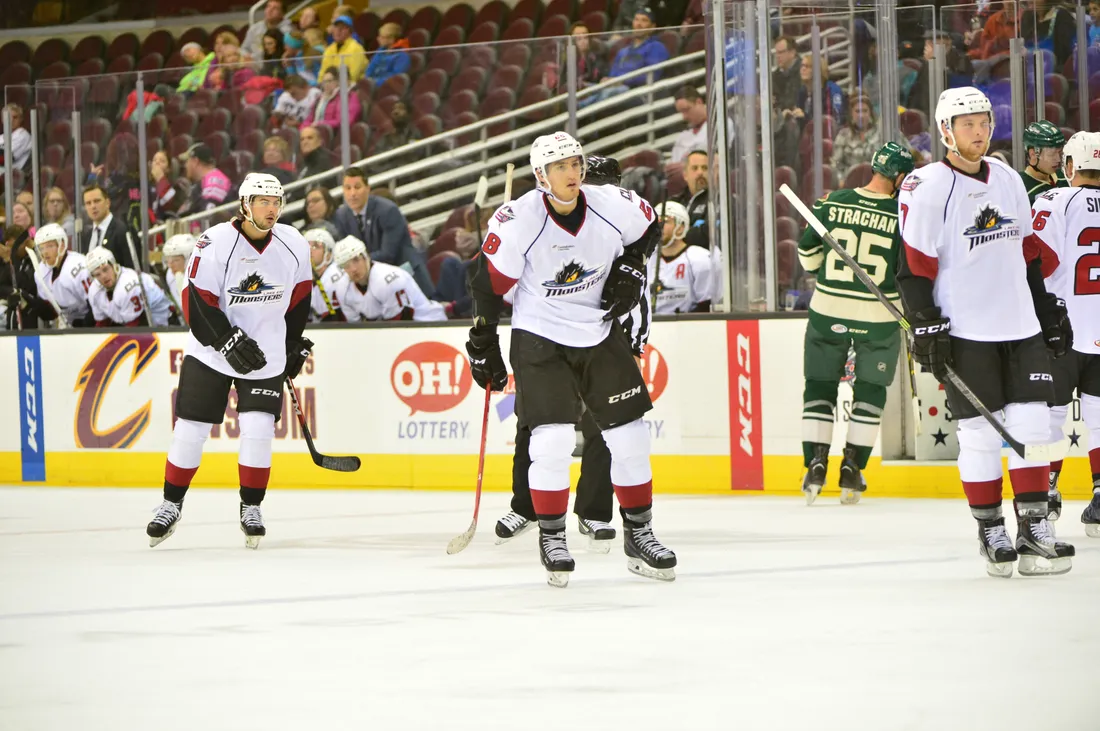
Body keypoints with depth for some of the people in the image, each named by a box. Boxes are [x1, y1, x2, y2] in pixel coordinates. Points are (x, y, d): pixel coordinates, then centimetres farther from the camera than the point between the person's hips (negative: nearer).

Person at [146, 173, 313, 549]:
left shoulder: (294, 245, -4)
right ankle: (170, 506, 16)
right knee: (190, 430, 0)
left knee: (258, 430, -10)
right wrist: (230, 341, -22)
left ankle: (251, 509, 7)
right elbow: (198, 303, -16)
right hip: (210, 351, -2)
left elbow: (299, 295, 11)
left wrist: (295, 343, 15)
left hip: (266, 354, 2)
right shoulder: (215, 244, -17)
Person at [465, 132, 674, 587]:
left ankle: (639, 533, 19)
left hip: (600, 334, 4)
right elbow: (488, 280, -8)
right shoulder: (517, 221, -20)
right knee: (552, 438, -15)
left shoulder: (613, 206, -12)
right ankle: (551, 537, 1)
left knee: (628, 433, 4)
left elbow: (649, 227, 11)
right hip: (540, 338, -4)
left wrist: (631, 269, -2)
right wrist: (483, 344, -5)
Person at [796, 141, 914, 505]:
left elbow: (808, 254, 3)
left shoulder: (833, 203, -5)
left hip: (828, 311, 1)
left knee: (820, 384, 13)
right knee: (870, 389, 13)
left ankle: (816, 463, 4)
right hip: (878, 316, -1)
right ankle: (853, 468, 9)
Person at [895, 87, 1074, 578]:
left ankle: (1034, 530, 3)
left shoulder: (1009, 181, 12)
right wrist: (925, 327, -15)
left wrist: (1048, 311, 18)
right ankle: (990, 532, 8)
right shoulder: (926, 188, -8)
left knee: (1032, 425, 0)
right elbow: (914, 265, -10)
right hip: (964, 332, -6)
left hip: (1020, 326, 6)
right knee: (980, 433, -4)